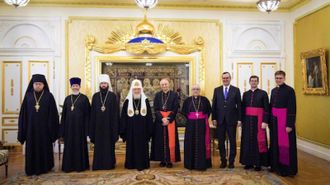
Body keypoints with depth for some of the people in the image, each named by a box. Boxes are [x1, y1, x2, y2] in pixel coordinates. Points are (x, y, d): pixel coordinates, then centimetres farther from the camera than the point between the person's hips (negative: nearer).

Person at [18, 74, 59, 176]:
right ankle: (32, 168, 22)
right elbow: (23, 113, 6)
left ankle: (45, 167, 22)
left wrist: (51, 128, -6)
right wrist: (23, 128, 2)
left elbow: (52, 113, -3)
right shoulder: (28, 95, 4)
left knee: (45, 147, 7)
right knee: (31, 147, 8)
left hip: (44, 126, -2)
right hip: (31, 126, 2)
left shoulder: (49, 96, -2)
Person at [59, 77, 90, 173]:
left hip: (80, 125, -3)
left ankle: (80, 165, 17)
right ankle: (69, 166, 21)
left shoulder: (84, 98, -1)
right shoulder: (67, 99, 9)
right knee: (69, 146, 9)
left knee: (80, 145, 4)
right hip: (69, 126, 3)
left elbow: (87, 114, -3)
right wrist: (63, 129, 6)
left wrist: (86, 128, -8)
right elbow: (64, 114, 11)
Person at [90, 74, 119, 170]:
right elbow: (93, 112, 6)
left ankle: (109, 163, 16)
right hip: (98, 124, 2)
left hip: (109, 124, -2)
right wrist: (92, 127, 2)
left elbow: (115, 112, -1)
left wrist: (115, 126, -6)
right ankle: (98, 164, 17)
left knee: (109, 143, 4)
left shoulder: (112, 96, 0)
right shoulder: (95, 96, 6)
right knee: (98, 144, 6)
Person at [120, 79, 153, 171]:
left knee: (142, 146, 5)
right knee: (131, 146, 7)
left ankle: (142, 164, 16)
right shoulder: (127, 101, 2)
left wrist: (149, 129, 0)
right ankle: (132, 164, 20)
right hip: (131, 129, 0)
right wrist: (124, 130, -1)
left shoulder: (145, 100, 3)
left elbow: (149, 116, 4)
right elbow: (123, 117, 3)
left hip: (142, 129, 0)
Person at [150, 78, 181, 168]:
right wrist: (162, 118, -13)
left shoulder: (174, 94, 2)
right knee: (160, 140, 4)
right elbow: (155, 109, 1)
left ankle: (169, 160, 10)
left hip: (170, 120, -2)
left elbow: (175, 109, -4)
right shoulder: (157, 95, 8)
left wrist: (168, 119, -13)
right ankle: (162, 160, 13)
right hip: (159, 121, 2)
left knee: (170, 140, 1)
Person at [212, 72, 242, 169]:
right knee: (221, 142, 8)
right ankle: (223, 161, 21)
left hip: (231, 120, -1)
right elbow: (214, 105, 6)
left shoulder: (236, 90, 3)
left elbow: (239, 105, 1)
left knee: (232, 141, 6)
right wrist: (214, 118, 0)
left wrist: (239, 119, -4)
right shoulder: (217, 90, 7)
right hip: (220, 120, 2)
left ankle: (231, 161, 20)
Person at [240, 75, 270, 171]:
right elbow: (243, 108, 11)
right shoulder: (245, 94, 10)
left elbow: (267, 109, -4)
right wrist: (242, 120, 5)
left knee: (258, 141, 1)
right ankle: (249, 162, 16)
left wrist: (265, 122, -12)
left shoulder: (263, 93, 0)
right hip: (247, 120, 3)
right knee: (247, 141, 5)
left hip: (258, 120, -3)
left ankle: (258, 163, 11)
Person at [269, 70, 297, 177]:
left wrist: (289, 125, -18)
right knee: (275, 143, 13)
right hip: (274, 120, 7)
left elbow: (292, 108, -14)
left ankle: (286, 169, 13)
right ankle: (276, 166, 26)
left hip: (284, 120, -7)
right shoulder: (273, 90, 11)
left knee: (285, 143, 0)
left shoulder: (289, 90, -9)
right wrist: (270, 121, 11)